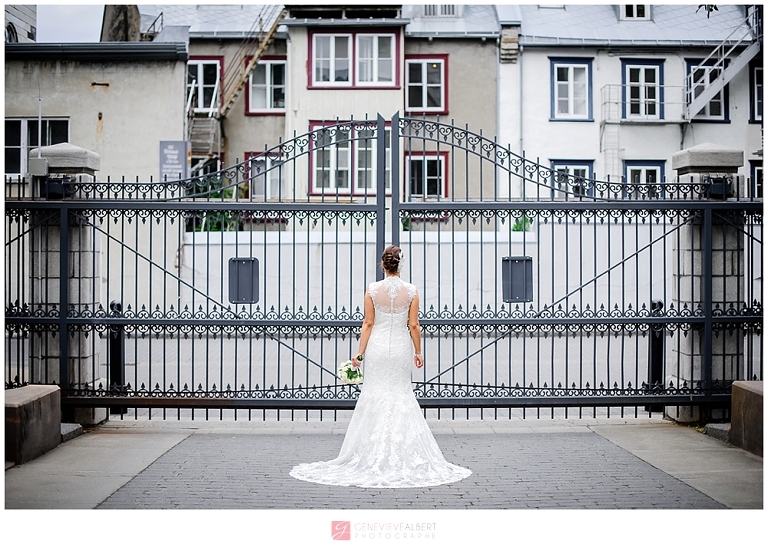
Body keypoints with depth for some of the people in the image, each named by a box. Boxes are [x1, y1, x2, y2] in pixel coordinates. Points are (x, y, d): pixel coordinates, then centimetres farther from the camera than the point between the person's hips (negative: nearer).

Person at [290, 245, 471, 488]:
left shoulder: (372, 290, -6)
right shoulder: (411, 291, -5)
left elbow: (368, 323, -6)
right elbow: (414, 326, -2)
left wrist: (360, 351, -1)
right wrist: (418, 352, 8)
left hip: (377, 346, -1)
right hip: (401, 348, 1)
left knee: (375, 393, 6)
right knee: (402, 394, 9)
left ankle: (374, 456, 8)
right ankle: (402, 455, 9)